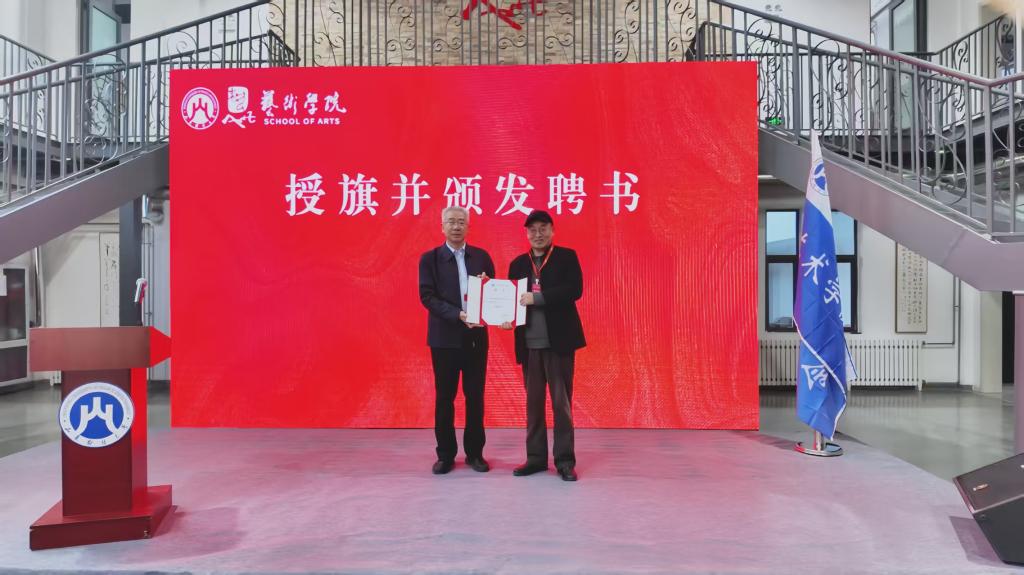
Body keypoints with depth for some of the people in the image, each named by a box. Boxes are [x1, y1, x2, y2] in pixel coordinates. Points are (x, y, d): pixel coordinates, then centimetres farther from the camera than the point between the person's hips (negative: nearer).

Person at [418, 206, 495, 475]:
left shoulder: (481, 256, 8)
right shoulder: (430, 258, 1)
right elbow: (427, 296, -8)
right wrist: (457, 315, -20)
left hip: (476, 336, 2)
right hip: (445, 337, -2)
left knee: (475, 396, 7)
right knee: (444, 397, 5)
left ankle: (475, 453, 19)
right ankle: (445, 454, 17)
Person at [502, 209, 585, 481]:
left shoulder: (567, 256, 1)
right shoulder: (518, 263, 13)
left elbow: (574, 289, -12)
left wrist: (537, 297, -18)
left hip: (558, 340, -4)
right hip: (529, 343, 4)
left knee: (561, 401, 0)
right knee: (533, 402, 10)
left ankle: (565, 460, 10)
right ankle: (536, 457, 20)